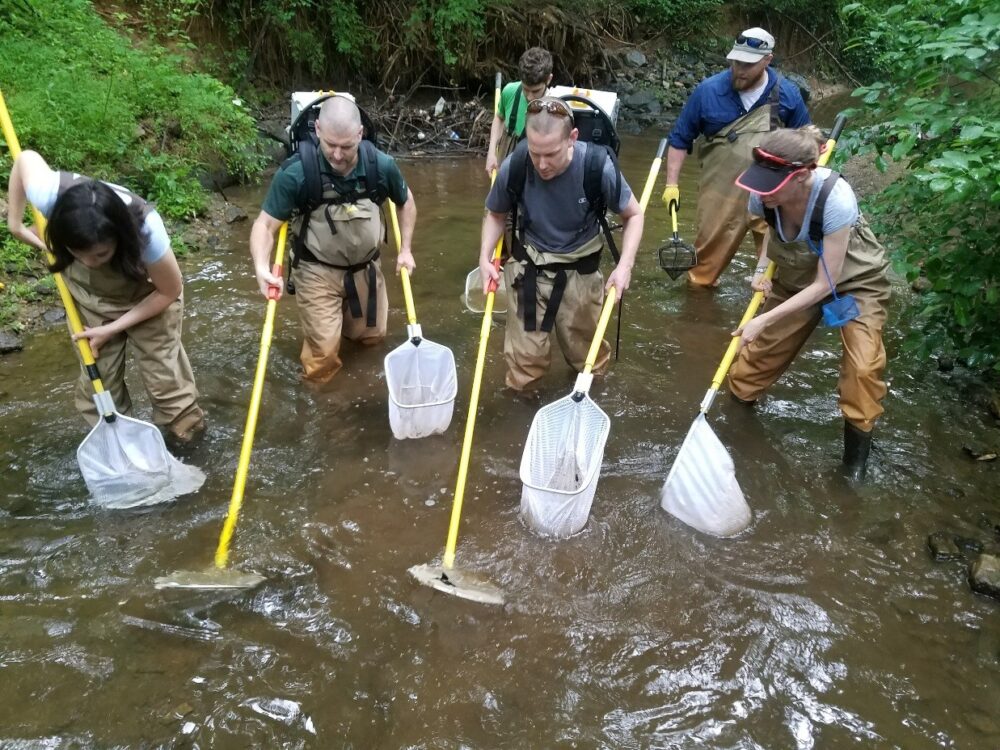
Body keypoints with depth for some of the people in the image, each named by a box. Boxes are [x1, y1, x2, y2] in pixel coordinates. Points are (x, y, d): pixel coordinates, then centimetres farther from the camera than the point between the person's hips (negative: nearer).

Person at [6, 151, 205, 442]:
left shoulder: (146, 231, -42)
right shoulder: (50, 196, -36)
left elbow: (170, 291, -22)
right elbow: (26, 158, -10)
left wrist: (113, 328, -20)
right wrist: (15, 223, -3)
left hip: (148, 294, -3)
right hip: (89, 296, 3)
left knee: (163, 374, 2)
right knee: (96, 376, 7)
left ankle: (189, 434, 22)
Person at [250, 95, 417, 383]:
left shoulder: (381, 165, -16)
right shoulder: (296, 173, -25)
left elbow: (406, 202, 4)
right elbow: (266, 224, -18)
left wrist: (405, 249, -1)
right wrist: (261, 267, -35)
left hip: (365, 266, 3)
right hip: (317, 270, -3)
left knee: (372, 336, 19)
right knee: (324, 351, -10)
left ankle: (342, 313, 49)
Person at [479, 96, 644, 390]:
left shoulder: (598, 166, -24)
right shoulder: (514, 167, -20)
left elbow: (633, 214, -7)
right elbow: (496, 214, 1)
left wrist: (625, 265, -19)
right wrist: (485, 257, -13)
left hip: (580, 271, 0)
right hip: (529, 267, 0)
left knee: (586, 354, 16)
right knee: (525, 358, 4)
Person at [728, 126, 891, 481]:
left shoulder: (836, 200, -39)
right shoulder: (762, 196, -25)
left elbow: (824, 283, -32)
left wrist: (765, 319, -35)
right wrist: (763, 268, -14)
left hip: (855, 278, -4)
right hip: (796, 275, 4)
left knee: (863, 365, -21)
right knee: (760, 347, 9)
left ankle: (858, 437, 3)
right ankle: (738, 395, 38)